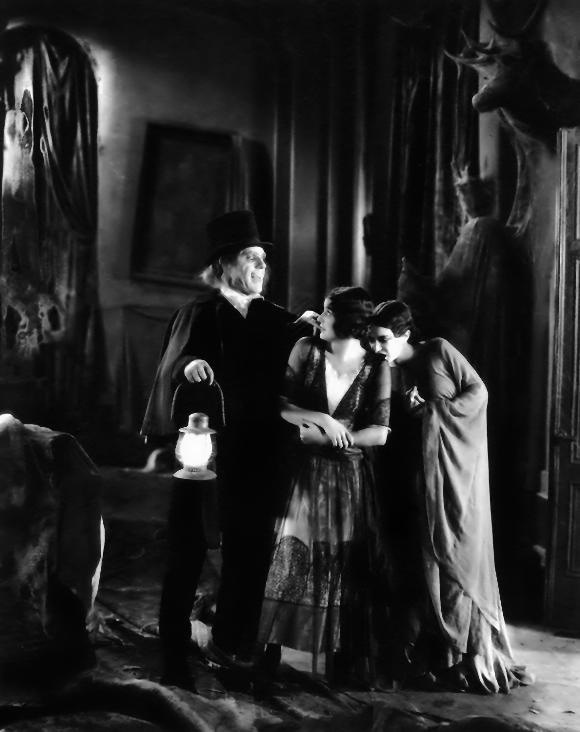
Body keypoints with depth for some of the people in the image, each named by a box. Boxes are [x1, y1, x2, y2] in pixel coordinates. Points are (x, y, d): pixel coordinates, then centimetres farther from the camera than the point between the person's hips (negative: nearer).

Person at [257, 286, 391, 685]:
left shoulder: (376, 367, -5)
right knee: (295, 559, 5)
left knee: (345, 568, 5)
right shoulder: (307, 349, -1)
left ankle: (343, 661, 18)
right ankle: (275, 651, 15)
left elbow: (380, 433, -7)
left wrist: (331, 435, -12)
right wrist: (321, 420, -16)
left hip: (350, 477, -1)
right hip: (306, 473, 1)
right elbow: (281, 404, -3)